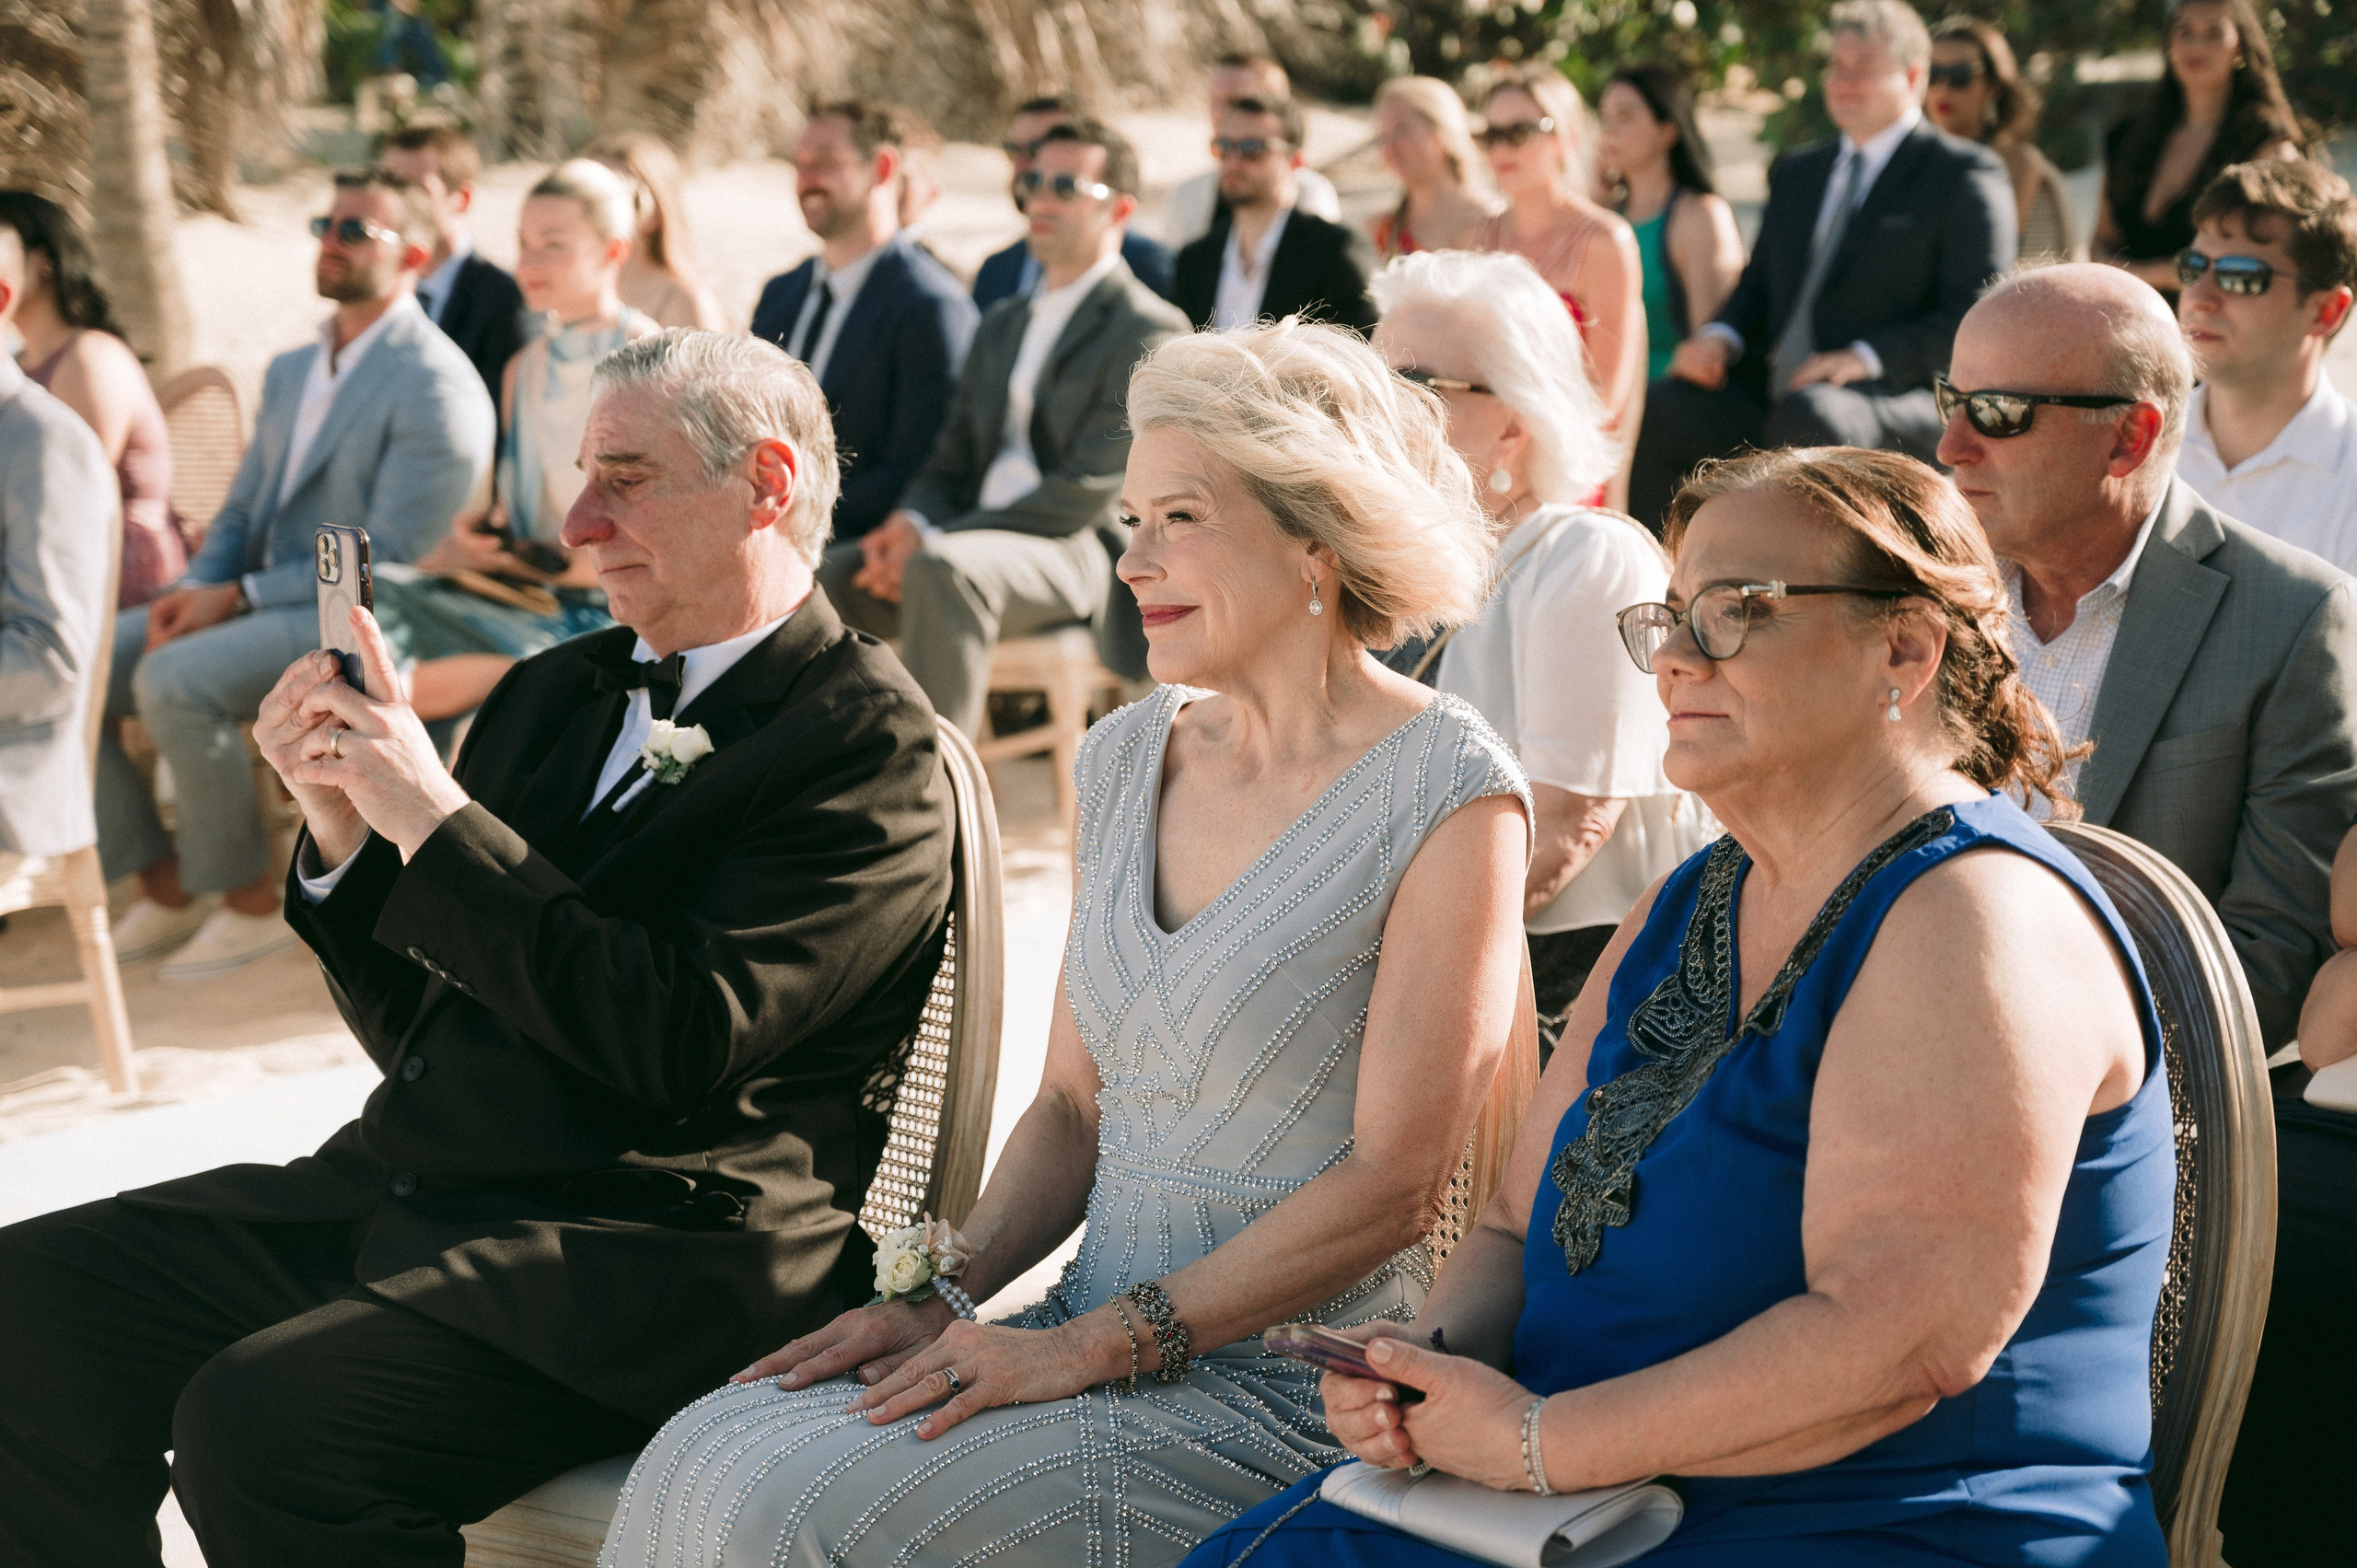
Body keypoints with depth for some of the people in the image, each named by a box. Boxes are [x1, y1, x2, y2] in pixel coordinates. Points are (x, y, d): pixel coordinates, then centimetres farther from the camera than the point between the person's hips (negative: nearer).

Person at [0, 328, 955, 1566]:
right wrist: (343, 821, 1)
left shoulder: (867, 742, -7)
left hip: (643, 1256, -8)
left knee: (256, 1421, -28)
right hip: (403, 1190, 8)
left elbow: (682, 1044, -19)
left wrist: (436, 819, -16)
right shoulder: (557, 693, 18)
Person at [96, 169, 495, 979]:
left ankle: (253, 901, -15)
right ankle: (166, 890, 0)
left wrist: (239, 595, -18)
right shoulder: (291, 371, 18)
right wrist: (195, 590, -2)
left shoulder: (436, 387, -12)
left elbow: (389, 561, -17)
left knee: (174, 680, -32)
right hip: (257, 604, 9)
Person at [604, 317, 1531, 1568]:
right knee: (698, 1464, -15)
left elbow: (1395, 1180, -14)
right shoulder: (1128, 757, 10)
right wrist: (944, 1300, -1)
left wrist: (1088, 1345, -16)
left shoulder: (1449, 794, -11)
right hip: (1097, 1336, 6)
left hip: (1287, 1390, -6)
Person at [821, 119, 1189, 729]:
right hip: (974, 536, 7)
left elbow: (1088, 489, -12)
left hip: (1081, 548, -7)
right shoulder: (1004, 324, 24)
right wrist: (912, 520, -4)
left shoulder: (1148, 330, -2)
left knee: (943, 569, -38)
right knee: (822, 576, -18)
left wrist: (935, 540, -16)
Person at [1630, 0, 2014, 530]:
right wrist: (1721, 336, 1)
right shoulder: (1798, 172, 24)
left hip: (1901, 396, -6)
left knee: (1808, 417, -40)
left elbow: (1980, 313, -7)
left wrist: (1869, 356, -19)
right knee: (1652, 410, -19)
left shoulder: (1966, 174, 2)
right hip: (1771, 389, 6)